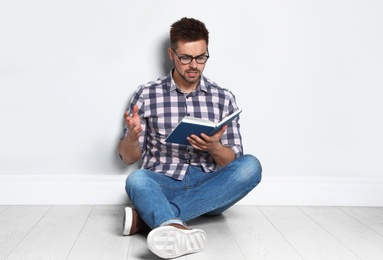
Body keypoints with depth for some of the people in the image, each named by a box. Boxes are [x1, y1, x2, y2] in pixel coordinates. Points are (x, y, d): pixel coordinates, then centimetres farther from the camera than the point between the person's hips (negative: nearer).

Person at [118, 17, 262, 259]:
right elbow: (129, 157, 5)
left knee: (250, 166, -28)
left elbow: (233, 163, 5)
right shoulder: (146, 95, 3)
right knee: (136, 179, -32)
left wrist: (214, 148, -17)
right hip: (163, 186, -1)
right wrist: (132, 136, -18)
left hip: (209, 188, 2)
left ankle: (147, 215, -30)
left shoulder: (224, 98, 5)